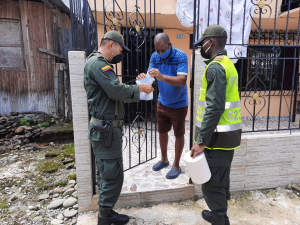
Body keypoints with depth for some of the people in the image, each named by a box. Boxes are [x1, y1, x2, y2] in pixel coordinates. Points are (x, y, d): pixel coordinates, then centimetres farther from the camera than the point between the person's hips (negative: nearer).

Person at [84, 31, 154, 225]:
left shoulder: (100, 64, 19)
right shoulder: (98, 63, -14)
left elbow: (116, 95, 16)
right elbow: (116, 90, -24)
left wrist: (138, 93, 8)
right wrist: (138, 88, -9)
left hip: (105, 128, 11)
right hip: (106, 129, -11)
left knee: (105, 173, 17)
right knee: (113, 175, -1)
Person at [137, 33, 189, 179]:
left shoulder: (181, 56, -21)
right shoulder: (155, 57, -7)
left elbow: (182, 80, -33)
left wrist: (162, 77, -48)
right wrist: (143, 78, -36)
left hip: (179, 104, -5)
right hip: (162, 102, 5)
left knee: (178, 134, 8)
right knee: (162, 131, 17)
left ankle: (176, 166, 25)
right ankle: (164, 159, 38)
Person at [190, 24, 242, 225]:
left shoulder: (215, 67, -16)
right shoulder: (228, 64, 15)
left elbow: (214, 108, -25)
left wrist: (201, 141, -23)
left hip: (217, 135, -10)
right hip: (230, 133, 10)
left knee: (211, 183, 3)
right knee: (221, 179, 23)